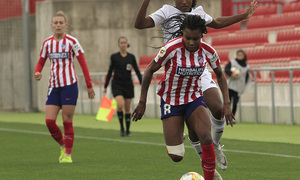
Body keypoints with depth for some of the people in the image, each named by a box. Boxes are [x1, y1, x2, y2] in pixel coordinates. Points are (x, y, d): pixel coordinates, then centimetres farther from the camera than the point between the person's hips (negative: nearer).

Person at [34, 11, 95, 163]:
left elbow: (83, 64, -2)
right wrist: (37, 73, -7)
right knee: (49, 121, -6)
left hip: (69, 85, -4)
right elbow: (41, 61, 17)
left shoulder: (72, 42, -4)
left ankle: (68, 155, 7)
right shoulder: (47, 43, 7)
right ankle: (63, 146, 19)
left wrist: (89, 86, -4)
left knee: (67, 121, -3)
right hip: (53, 86, 4)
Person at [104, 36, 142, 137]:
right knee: (120, 104, -22)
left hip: (128, 85, 2)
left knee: (127, 109, 5)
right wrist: (105, 86, 7)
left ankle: (128, 130, 16)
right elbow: (110, 72, 7)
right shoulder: (114, 57, 1)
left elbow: (137, 71, 7)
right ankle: (121, 127, -5)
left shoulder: (131, 57, 4)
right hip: (117, 85, -2)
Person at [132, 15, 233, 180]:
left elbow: (219, 75, 7)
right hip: (170, 101, -2)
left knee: (206, 138, -27)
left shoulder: (208, 51, -11)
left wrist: (226, 103, 0)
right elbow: (149, 71, -10)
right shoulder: (171, 48, -22)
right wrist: (142, 102, -7)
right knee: (176, 156, -8)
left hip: (194, 98, 2)